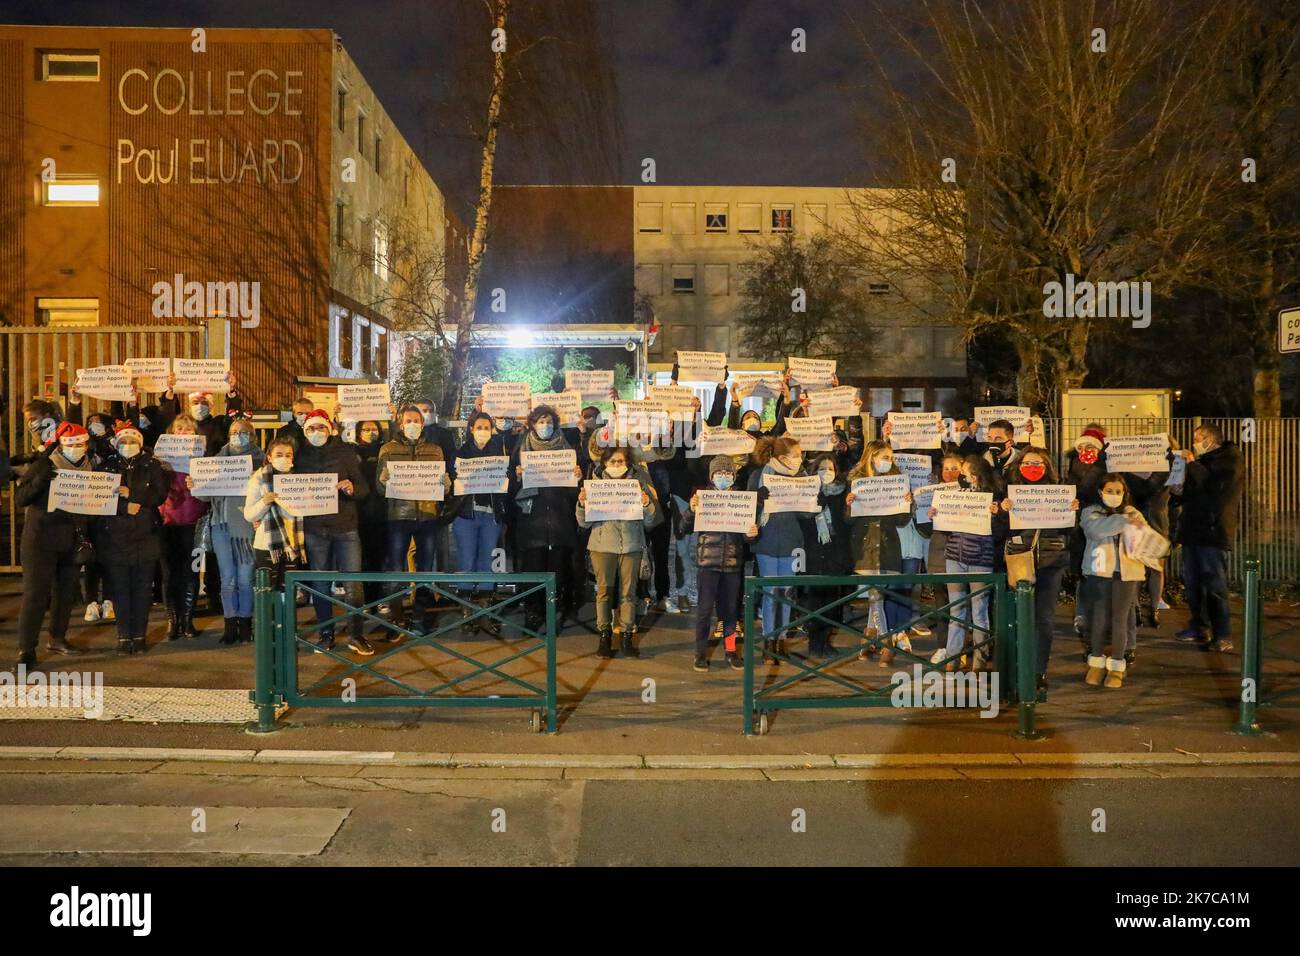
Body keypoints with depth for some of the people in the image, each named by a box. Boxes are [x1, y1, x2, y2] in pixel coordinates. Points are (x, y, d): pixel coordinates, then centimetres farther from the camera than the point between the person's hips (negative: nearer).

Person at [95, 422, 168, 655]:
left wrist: (132, 495, -15)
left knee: (143, 588, 2)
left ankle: (140, 636, 10)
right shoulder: (106, 466, 7)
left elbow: (160, 495, -4)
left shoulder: (152, 465, 6)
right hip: (115, 536, 0)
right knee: (119, 588, 1)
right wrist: (125, 507, -14)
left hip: (145, 534, 0)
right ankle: (123, 636, 9)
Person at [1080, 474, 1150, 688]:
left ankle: (1116, 667, 11)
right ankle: (1096, 663, 14)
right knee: (1099, 618, -3)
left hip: (1126, 573, 2)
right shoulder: (1090, 512, 6)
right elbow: (1097, 528, -16)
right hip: (1099, 571, -1)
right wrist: (1124, 521, -25)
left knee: (1120, 620, 0)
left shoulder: (1132, 513, 15)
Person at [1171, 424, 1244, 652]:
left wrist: (1192, 464, -14)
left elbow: (1215, 486, -23)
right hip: (1194, 530, 9)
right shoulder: (1204, 461, 21)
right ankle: (1199, 627, 24)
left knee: (1214, 585, -9)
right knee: (1192, 582, 13)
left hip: (1213, 532, -9)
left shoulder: (1229, 459, -5)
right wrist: (1179, 491, 7)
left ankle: (1223, 637, -6)